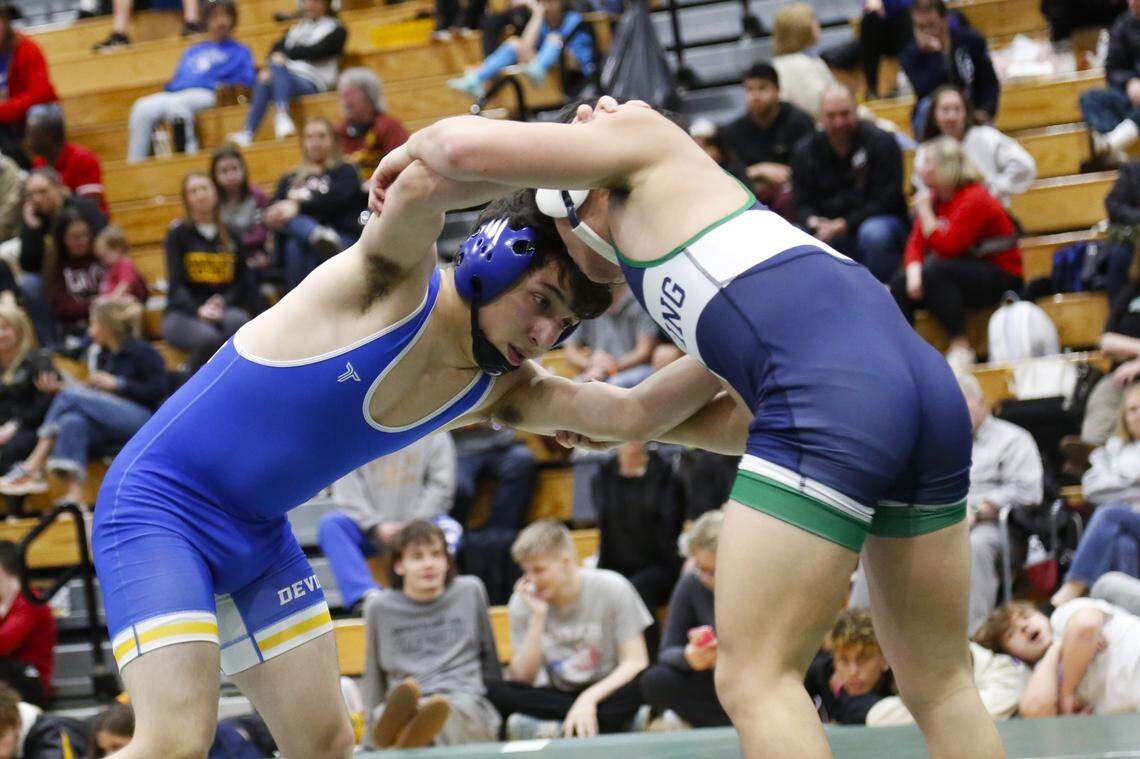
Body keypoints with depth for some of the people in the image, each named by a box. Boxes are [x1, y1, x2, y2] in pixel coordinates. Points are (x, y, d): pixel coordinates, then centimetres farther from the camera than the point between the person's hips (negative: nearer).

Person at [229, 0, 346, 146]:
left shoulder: (336, 29, 12)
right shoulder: (297, 27, 28)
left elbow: (315, 51, -5)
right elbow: (278, 47, 12)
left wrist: (285, 54, -8)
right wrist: (268, 67, -8)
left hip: (311, 83, -5)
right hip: (288, 80, 5)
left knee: (277, 67, -34)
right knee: (264, 81, -30)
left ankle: (282, 116, -55)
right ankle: (247, 133, -41)